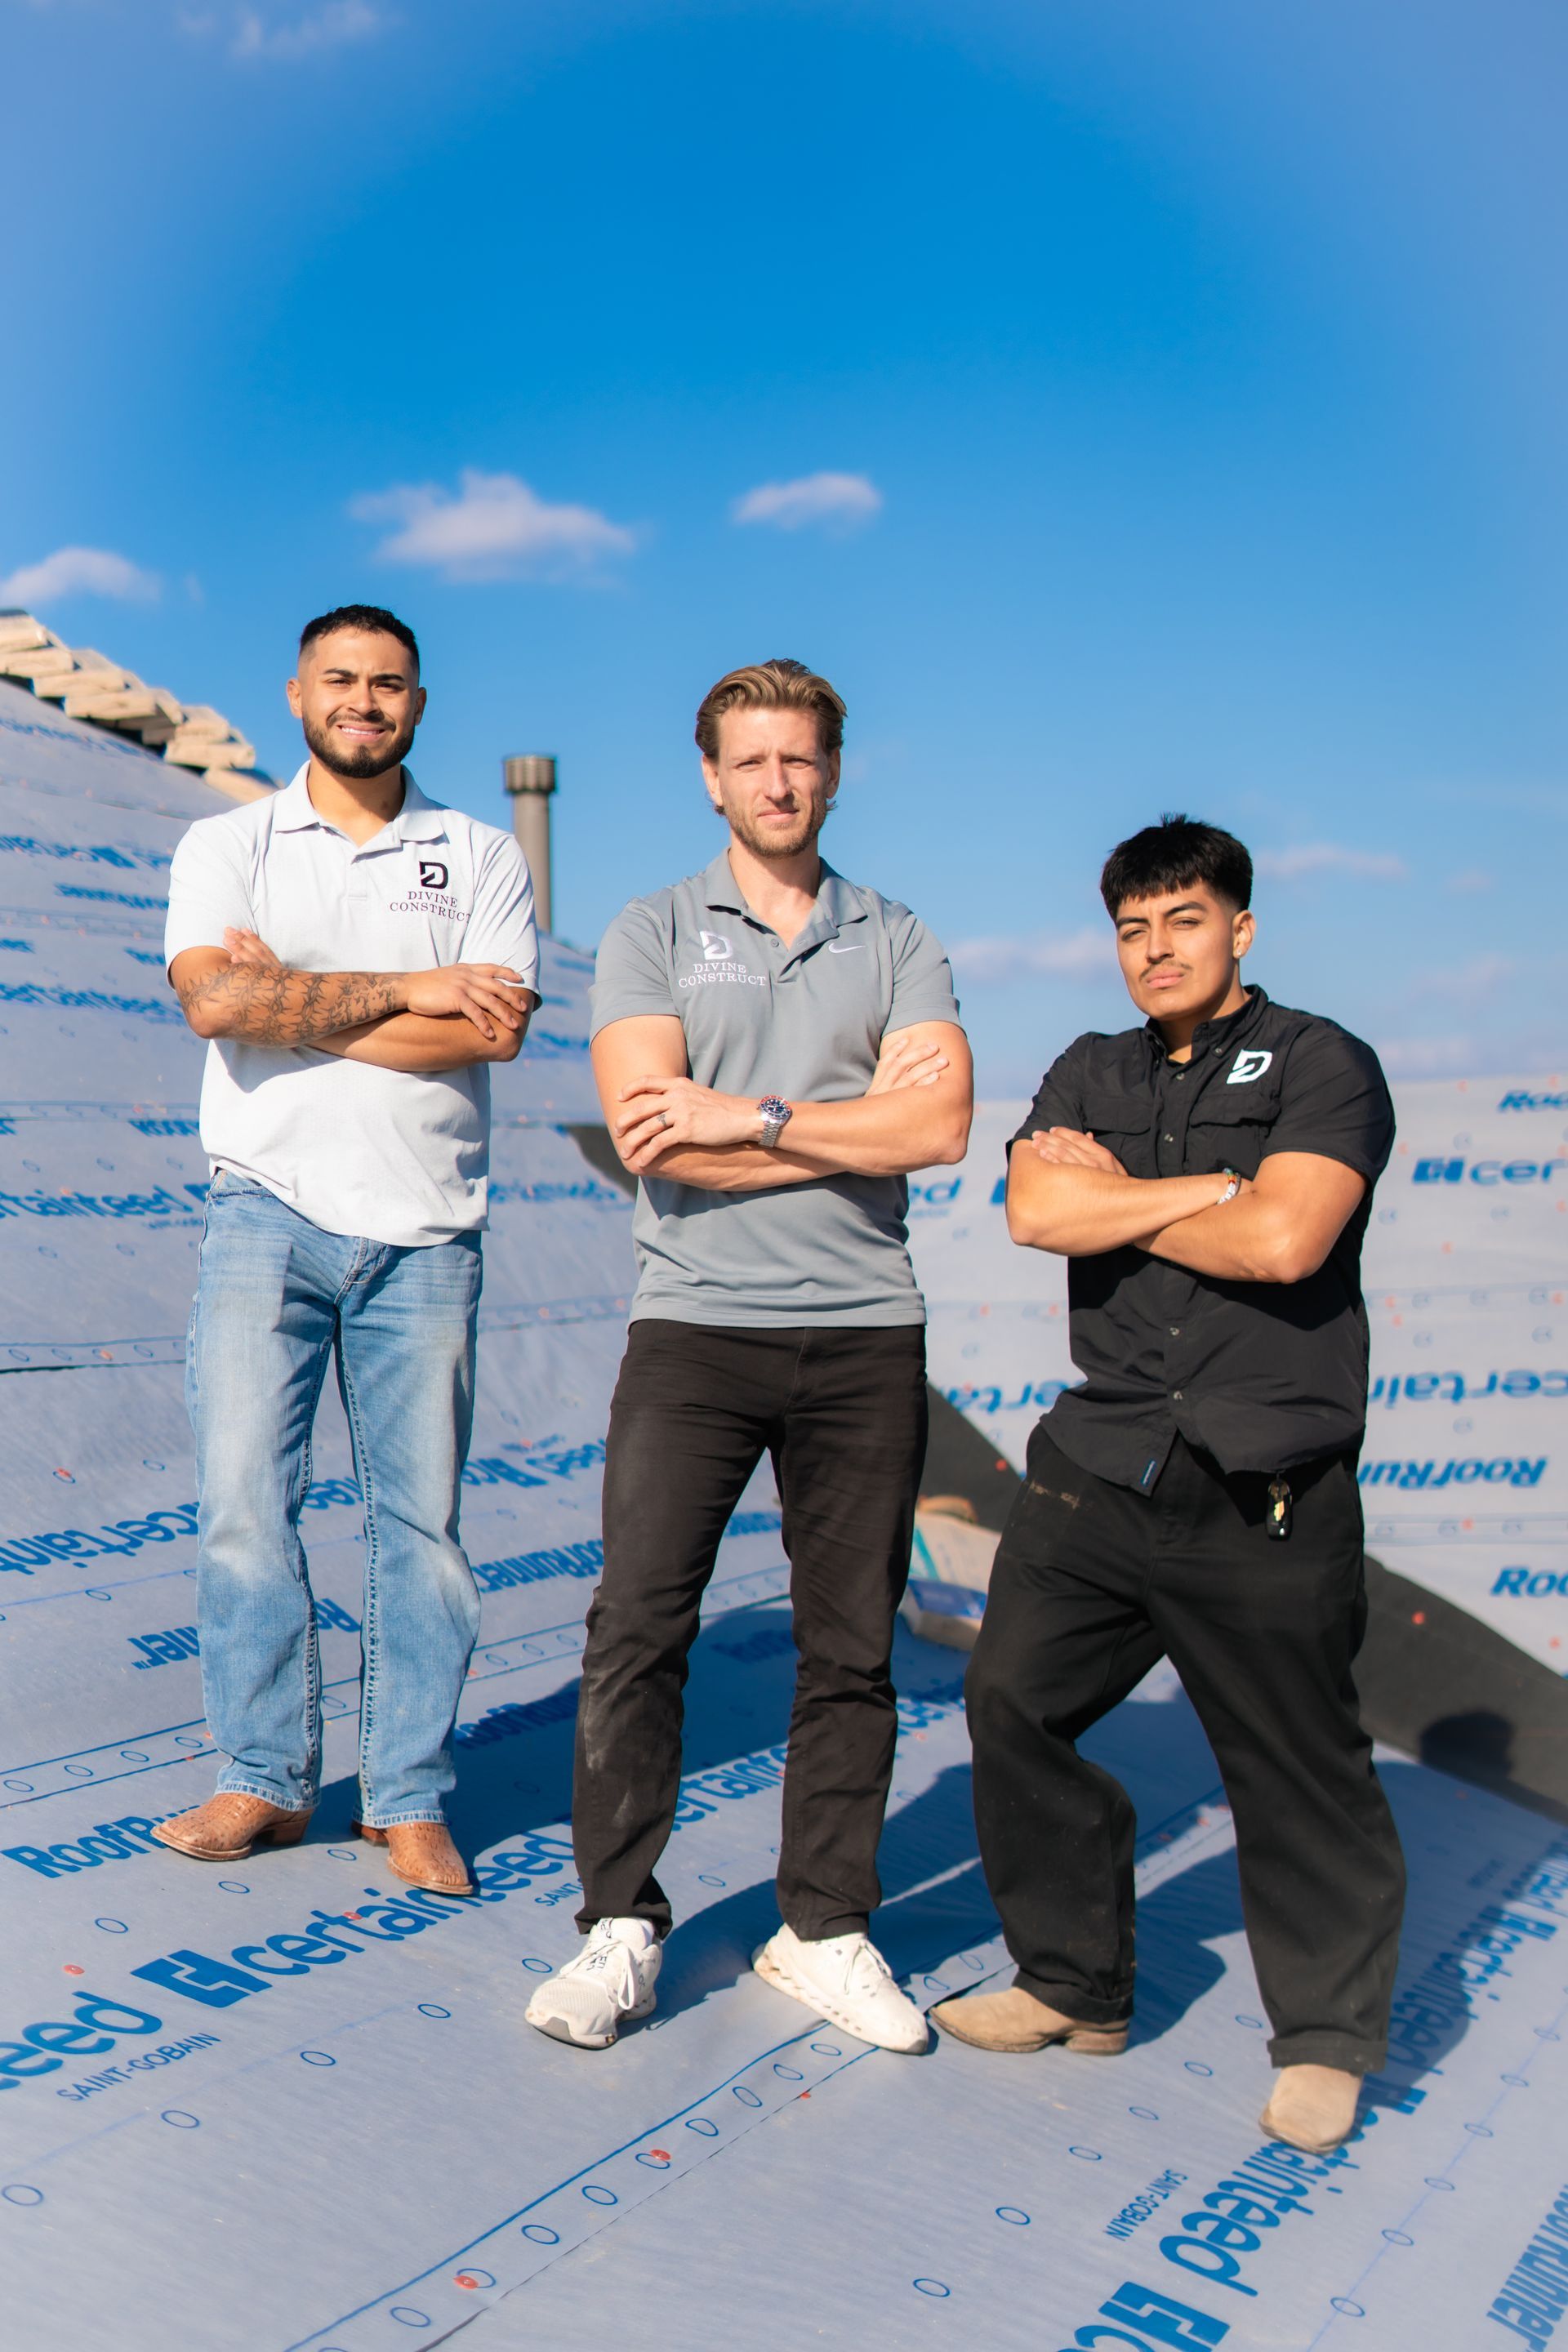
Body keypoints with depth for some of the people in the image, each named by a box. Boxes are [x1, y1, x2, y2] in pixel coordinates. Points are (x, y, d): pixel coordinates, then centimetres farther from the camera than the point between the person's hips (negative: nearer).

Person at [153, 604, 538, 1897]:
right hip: (269, 1216, 0)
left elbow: (497, 1026, -8)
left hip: (424, 1230, 0)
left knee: (422, 1516, 3)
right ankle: (267, 1779, 13)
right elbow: (217, 1001, -10)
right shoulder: (226, 845, 9)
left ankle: (411, 1797, 14)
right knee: (242, 1501, -2)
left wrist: (295, 1002, -9)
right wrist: (410, 988, -10)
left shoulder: (482, 856, 9)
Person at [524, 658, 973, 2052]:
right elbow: (653, 1138, -9)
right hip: (696, 1323, -1)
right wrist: (853, 1125, -6)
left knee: (852, 1649, 7)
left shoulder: (899, 946, 11)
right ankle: (621, 1927, 12)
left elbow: (940, 1126, -6)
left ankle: (825, 1930, 20)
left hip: (865, 1332, 2)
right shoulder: (652, 936, 6)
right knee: (636, 1630, -3)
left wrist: (756, 1117, -11)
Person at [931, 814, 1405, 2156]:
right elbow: (1035, 1213, -4)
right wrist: (1211, 1186, -10)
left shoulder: (1323, 1065, 0)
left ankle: (1326, 2036, 26)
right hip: (1099, 1467, 5)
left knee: (1300, 1769, 5)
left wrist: (1115, 1193, -4)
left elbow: (1284, 1243, -17)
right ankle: (1076, 1985, 25)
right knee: (1014, 1703, 5)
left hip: (1266, 1495, -5)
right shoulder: (1089, 1075, 15)